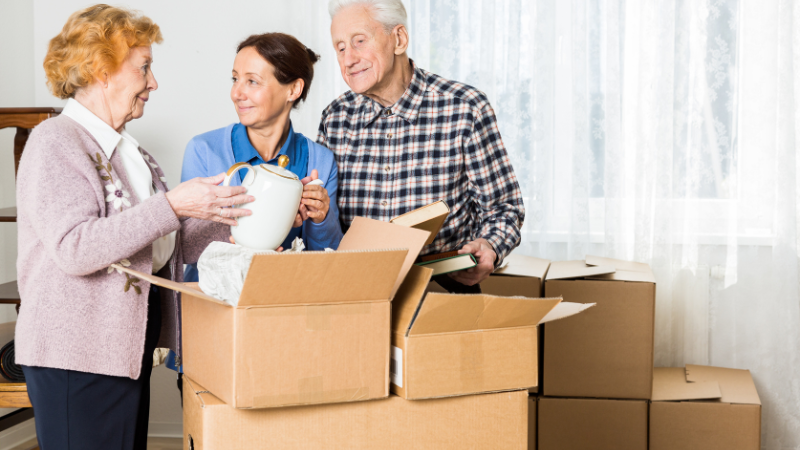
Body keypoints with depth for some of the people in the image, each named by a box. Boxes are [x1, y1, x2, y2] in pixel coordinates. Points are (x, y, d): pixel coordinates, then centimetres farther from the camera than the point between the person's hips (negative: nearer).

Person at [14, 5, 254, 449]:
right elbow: (75, 249, -23)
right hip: (76, 356, -8)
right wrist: (172, 204, -25)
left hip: (129, 347, 8)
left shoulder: (126, 148, 17)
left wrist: (226, 216, 1)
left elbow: (167, 247, 15)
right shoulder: (56, 142, -10)